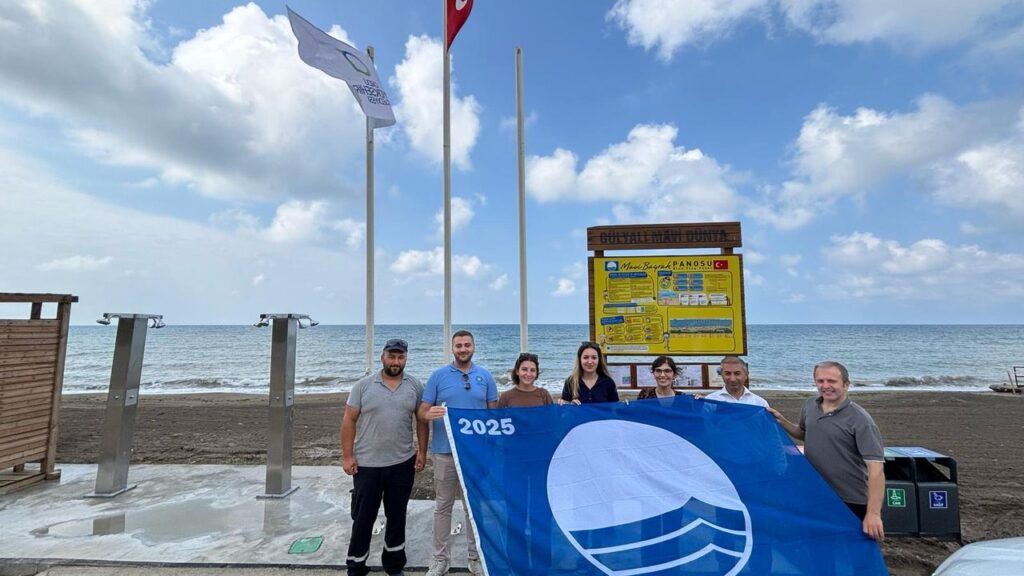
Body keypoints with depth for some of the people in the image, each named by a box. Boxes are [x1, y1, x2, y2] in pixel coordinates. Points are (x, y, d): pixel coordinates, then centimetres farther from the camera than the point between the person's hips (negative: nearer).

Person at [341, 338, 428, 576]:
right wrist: (347, 456, -7)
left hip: (402, 463, 2)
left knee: (397, 515, 15)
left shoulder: (415, 386, 0)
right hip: (366, 463, -1)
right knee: (363, 517, 10)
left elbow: (421, 421, 6)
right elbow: (349, 421, -4)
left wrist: (422, 451, 2)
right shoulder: (363, 385, -5)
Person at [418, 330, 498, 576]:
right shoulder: (438, 376, -1)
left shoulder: (485, 376, 2)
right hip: (445, 451, -1)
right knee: (443, 506, 10)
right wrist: (430, 414, -24)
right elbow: (422, 412, -1)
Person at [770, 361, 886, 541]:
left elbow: (876, 467, -24)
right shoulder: (810, 406, 2)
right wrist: (781, 420, 4)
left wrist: (873, 513, -30)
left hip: (851, 503, -5)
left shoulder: (859, 420, -18)